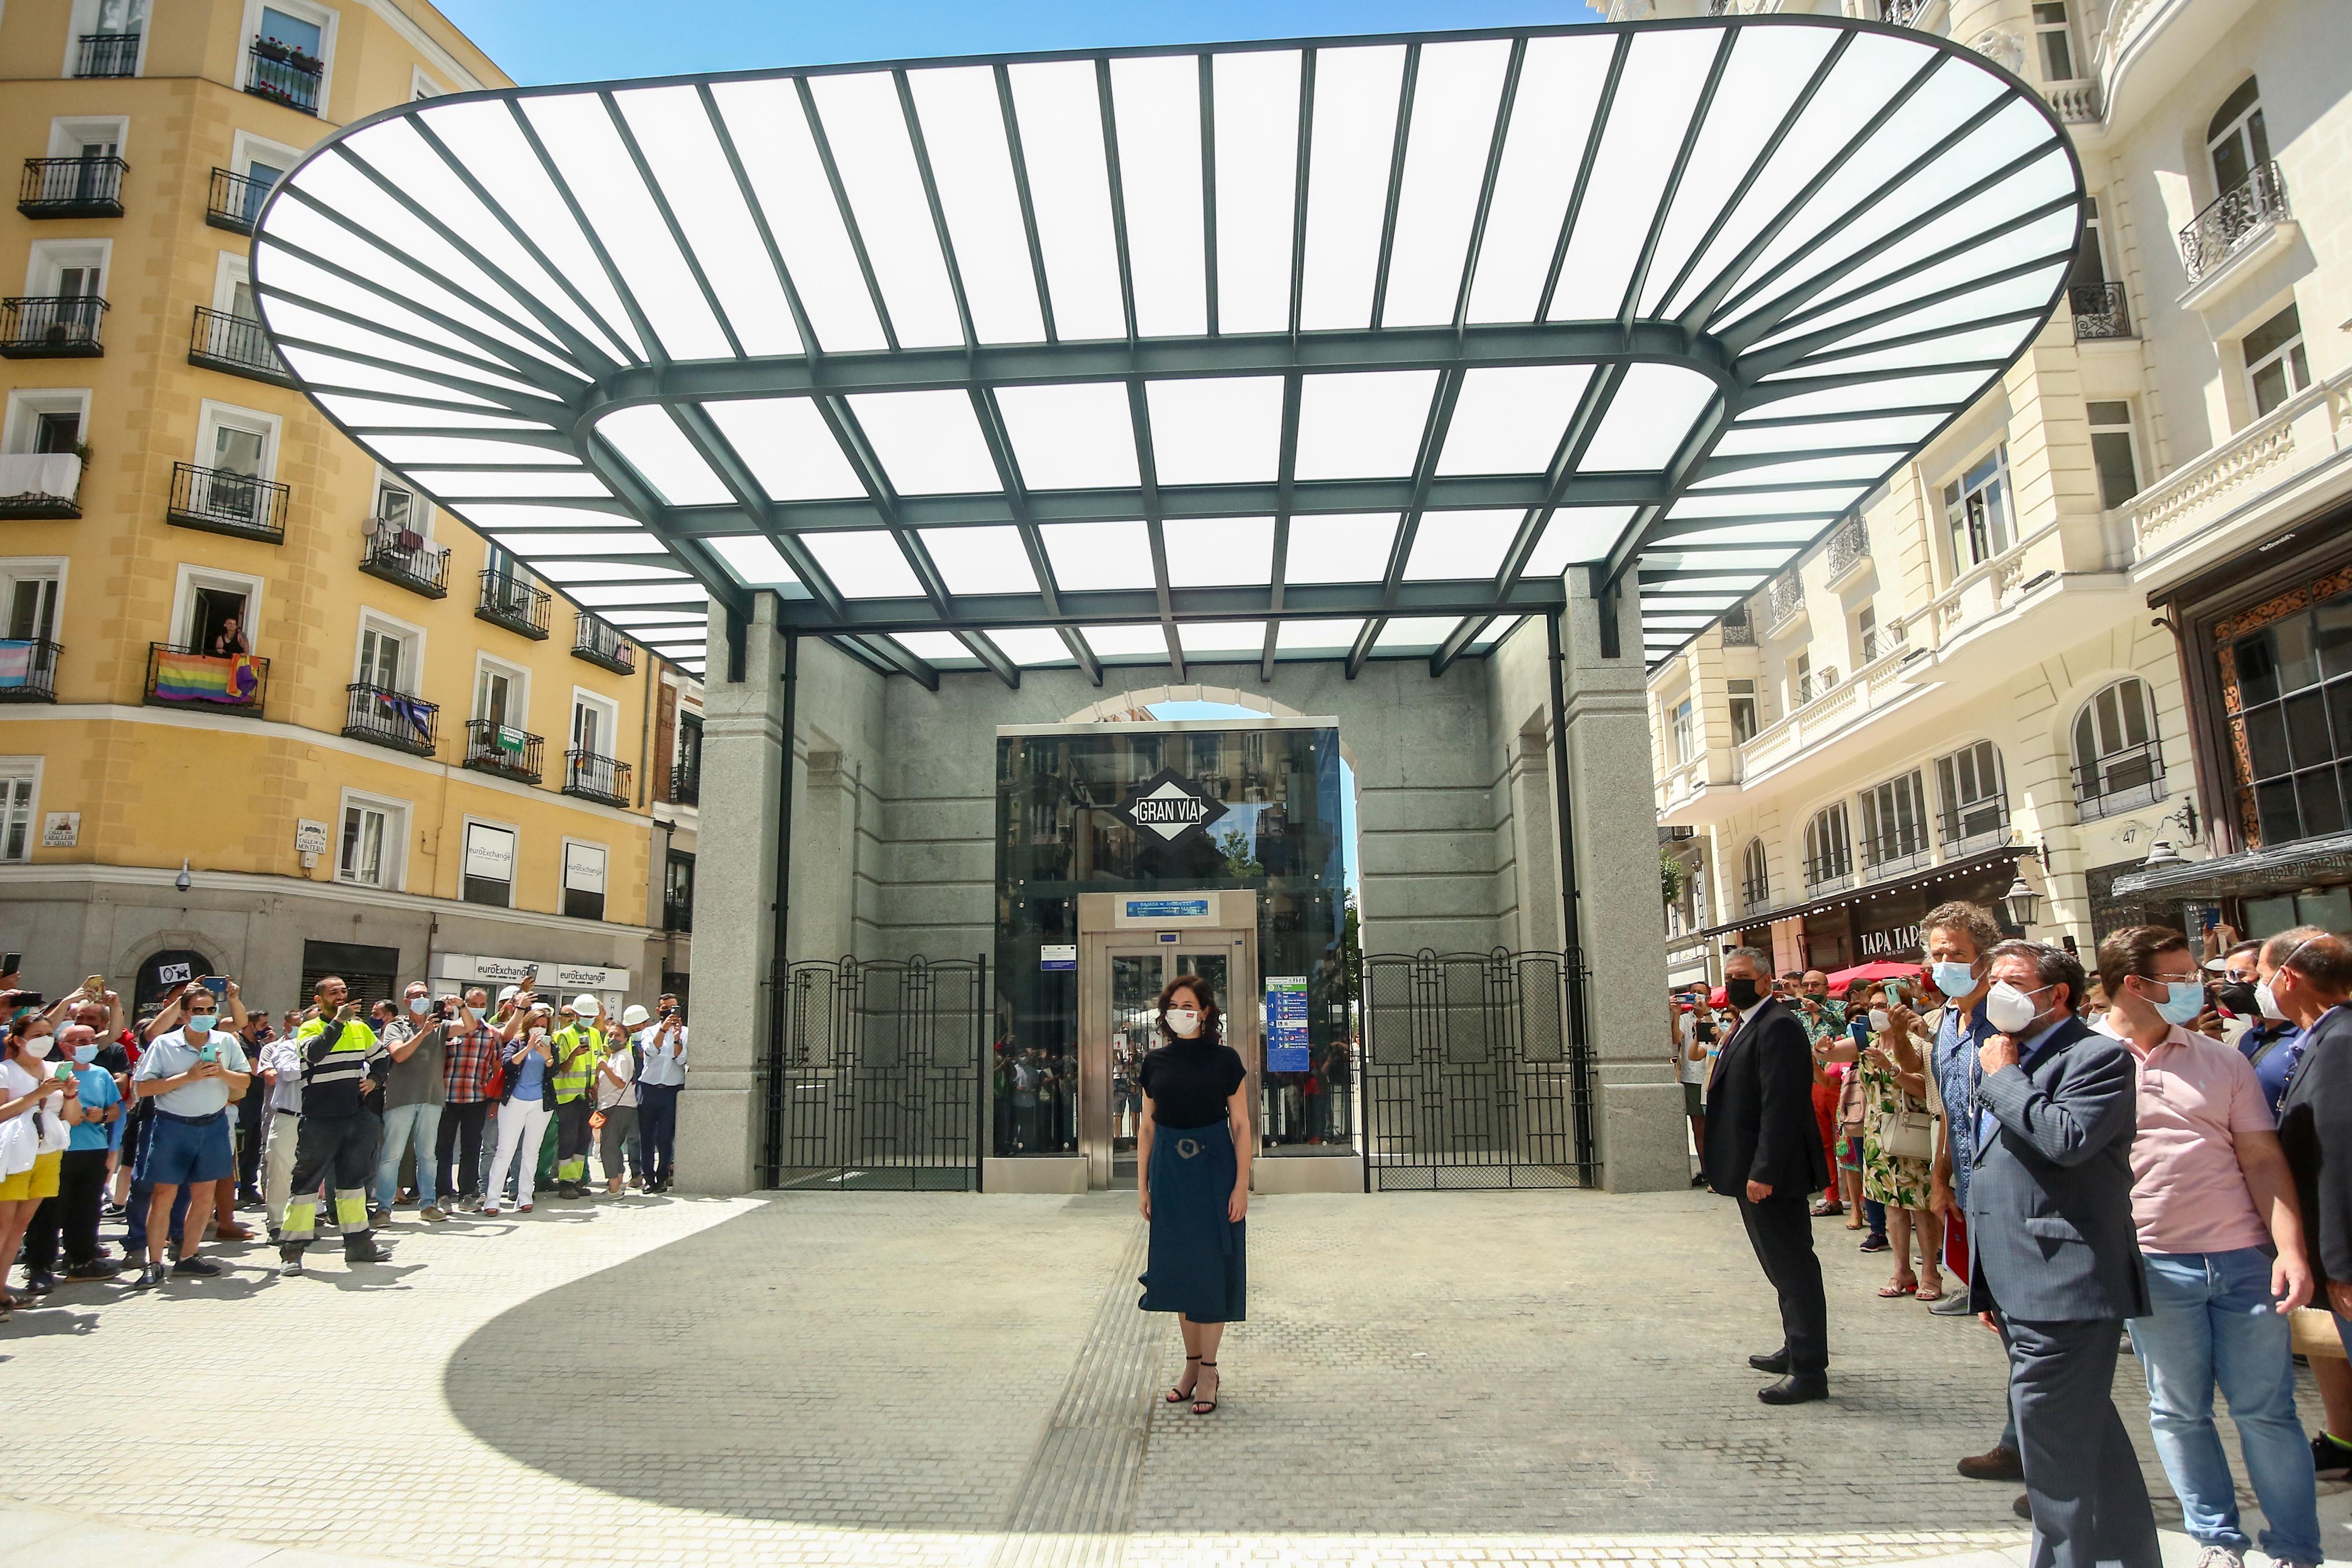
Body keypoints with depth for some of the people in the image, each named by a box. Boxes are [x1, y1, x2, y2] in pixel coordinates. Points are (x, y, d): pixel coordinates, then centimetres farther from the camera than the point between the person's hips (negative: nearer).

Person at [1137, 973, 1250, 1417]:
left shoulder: (1225, 1060, -5)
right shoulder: (1155, 1063, 4)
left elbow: (1241, 1125, -3)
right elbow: (1146, 1126, 8)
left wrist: (1242, 1185, -9)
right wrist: (1142, 1185, 6)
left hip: (1214, 1169, -3)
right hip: (1170, 1171, 3)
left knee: (1212, 1266, 1)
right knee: (1178, 1265, 9)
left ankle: (1208, 1369, 14)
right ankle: (1192, 1363, 24)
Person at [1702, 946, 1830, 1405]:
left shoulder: (1778, 1026, -17)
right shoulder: (1748, 1026, 15)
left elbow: (1781, 1105, -23)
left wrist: (1764, 1172, -25)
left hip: (1770, 1174, -11)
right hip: (1754, 1171, 11)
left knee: (1792, 1268, -3)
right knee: (1784, 1267, 20)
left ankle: (1809, 1371, 4)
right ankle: (1796, 1350, 32)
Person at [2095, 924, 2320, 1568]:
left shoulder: (2222, 1061, 6)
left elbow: (2263, 1161, 5)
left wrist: (2291, 1248, -6)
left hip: (2243, 1256, 2)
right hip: (2151, 1264, -2)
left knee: (2266, 1410, 8)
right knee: (2178, 1411, 10)